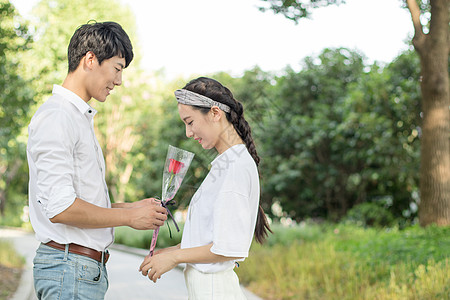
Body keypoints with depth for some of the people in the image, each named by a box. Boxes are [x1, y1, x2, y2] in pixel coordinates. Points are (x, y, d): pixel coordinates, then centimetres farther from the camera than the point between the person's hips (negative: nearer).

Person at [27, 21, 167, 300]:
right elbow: (60, 208, -22)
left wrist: (130, 207, 10)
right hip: (70, 267, -10)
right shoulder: (56, 117, -14)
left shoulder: (81, 118, 19)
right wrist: (129, 217, -12)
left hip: (90, 267, 10)